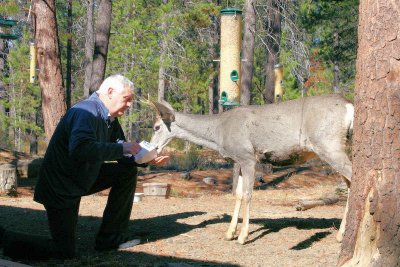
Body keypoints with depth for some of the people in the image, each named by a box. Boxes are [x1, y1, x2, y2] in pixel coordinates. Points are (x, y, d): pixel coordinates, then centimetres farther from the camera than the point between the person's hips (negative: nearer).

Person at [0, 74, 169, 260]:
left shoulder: (110, 120, 6)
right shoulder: (87, 112, -24)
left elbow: (123, 158, 9)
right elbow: (80, 149, -41)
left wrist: (147, 159, -9)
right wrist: (122, 148, -35)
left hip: (82, 179, 10)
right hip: (60, 187, -10)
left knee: (128, 171, 4)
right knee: (64, 252, -8)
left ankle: (110, 238, 8)